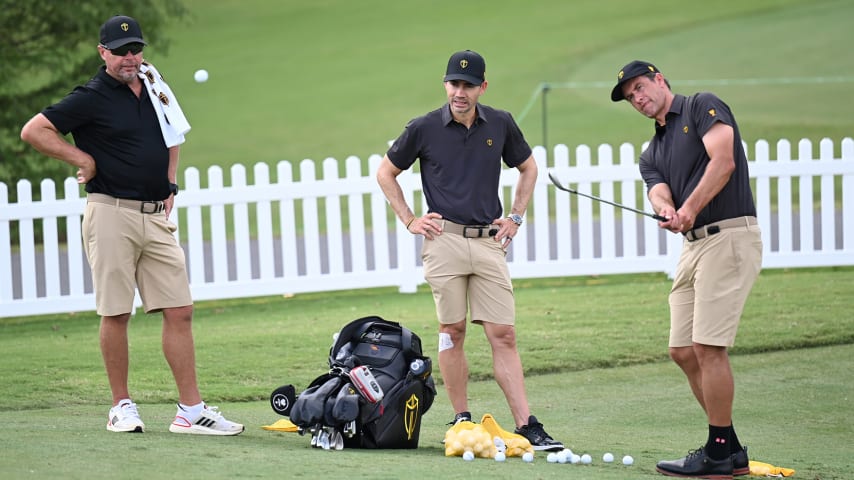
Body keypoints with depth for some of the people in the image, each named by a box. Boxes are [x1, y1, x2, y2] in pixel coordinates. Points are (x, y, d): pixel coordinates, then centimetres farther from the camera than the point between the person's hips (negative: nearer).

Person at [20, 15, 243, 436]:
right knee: (116, 313, -1)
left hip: (156, 216, 6)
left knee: (179, 311, 0)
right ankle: (121, 406, 11)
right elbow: (33, 131, -10)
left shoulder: (154, 87, 13)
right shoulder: (92, 98, -6)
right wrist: (83, 159, -8)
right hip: (112, 215, -6)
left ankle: (191, 411, 1)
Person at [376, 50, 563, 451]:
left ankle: (527, 426, -6)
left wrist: (515, 217, 14)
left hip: (489, 242, 2)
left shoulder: (500, 125, 6)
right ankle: (461, 421, 11)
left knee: (503, 335, -2)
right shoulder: (424, 129, 0)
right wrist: (409, 220, 6)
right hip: (444, 239, -2)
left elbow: (527, 167, 23)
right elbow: (385, 173, 12)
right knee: (452, 331, 2)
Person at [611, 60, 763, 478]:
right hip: (693, 244, 9)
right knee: (683, 351, 7)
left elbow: (723, 160, -16)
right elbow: (659, 195, 2)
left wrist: (690, 208, -22)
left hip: (728, 236, -9)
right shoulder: (651, 154, 21)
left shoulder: (702, 107, -1)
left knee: (707, 346, -12)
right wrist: (667, 213, -22)